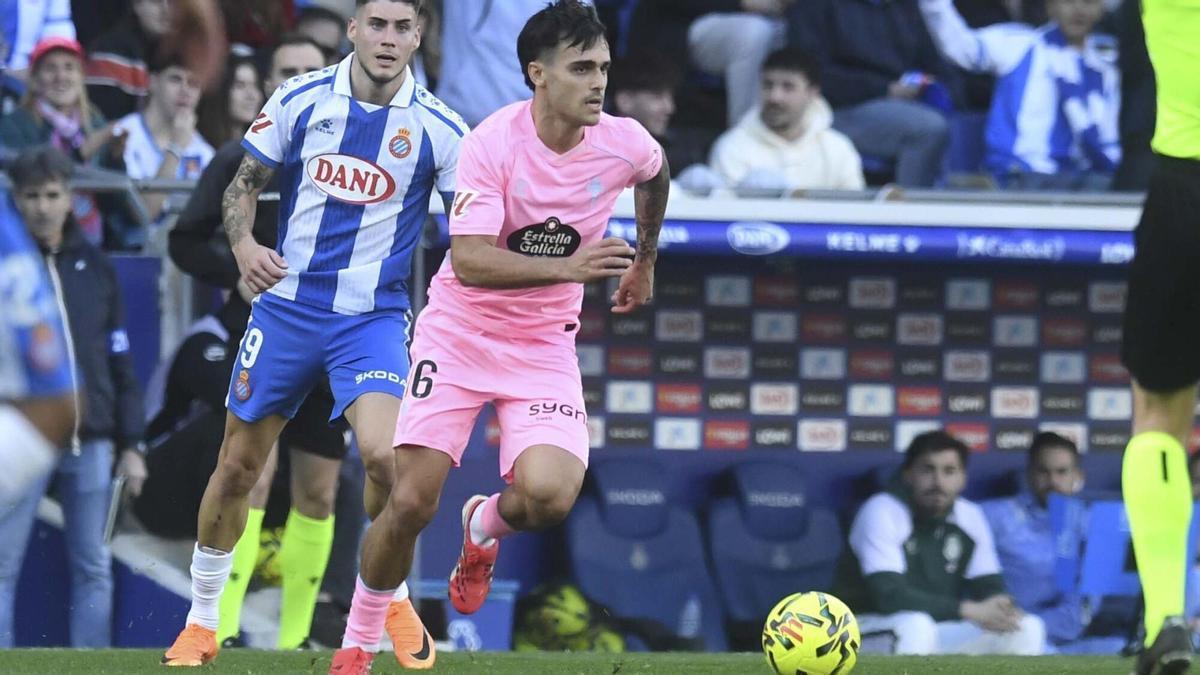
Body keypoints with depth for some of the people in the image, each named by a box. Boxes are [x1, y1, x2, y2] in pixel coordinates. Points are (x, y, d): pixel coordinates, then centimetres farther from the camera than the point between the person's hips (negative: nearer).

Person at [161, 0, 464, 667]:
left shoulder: (438, 128, -7)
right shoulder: (300, 100, -2)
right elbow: (244, 185, 8)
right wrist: (244, 244, -12)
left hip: (373, 317, -2)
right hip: (287, 305, 2)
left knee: (382, 453, -24)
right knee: (237, 467, 6)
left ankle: (394, 597, 3)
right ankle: (202, 623, 24)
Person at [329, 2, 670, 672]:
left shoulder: (625, 143, -10)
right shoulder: (494, 143, -21)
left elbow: (656, 176, 18)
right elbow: (470, 262, -31)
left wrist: (645, 262, 28)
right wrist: (568, 268, -42)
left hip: (544, 344, 2)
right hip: (459, 333, -2)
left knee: (548, 496, -22)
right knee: (412, 503, -10)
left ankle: (484, 528, 17)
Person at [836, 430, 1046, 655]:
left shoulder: (970, 517, 2)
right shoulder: (882, 512, -17)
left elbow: (990, 586, 4)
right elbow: (889, 595, -28)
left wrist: (1001, 611, -23)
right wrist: (970, 611, -31)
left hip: (939, 635, 7)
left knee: (1027, 629, -10)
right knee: (915, 627, -39)